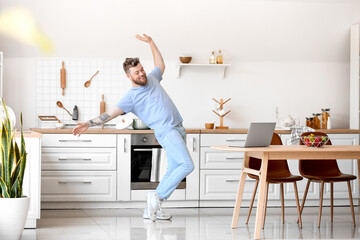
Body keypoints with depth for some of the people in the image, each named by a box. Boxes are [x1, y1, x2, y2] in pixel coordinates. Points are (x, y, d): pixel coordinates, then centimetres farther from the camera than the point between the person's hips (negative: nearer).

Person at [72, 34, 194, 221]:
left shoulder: (152, 79, 14)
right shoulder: (131, 97, -6)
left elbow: (161, 65, 34)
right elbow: (110, 114, -12)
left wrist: (151, 43, 27)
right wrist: (89, 123, -22)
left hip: (178, 129, 8)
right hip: (166, 131, -7)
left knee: (172, 171, 5)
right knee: (187, 165, -22)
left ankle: (152, 209, 9)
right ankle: (157, 196, -13)